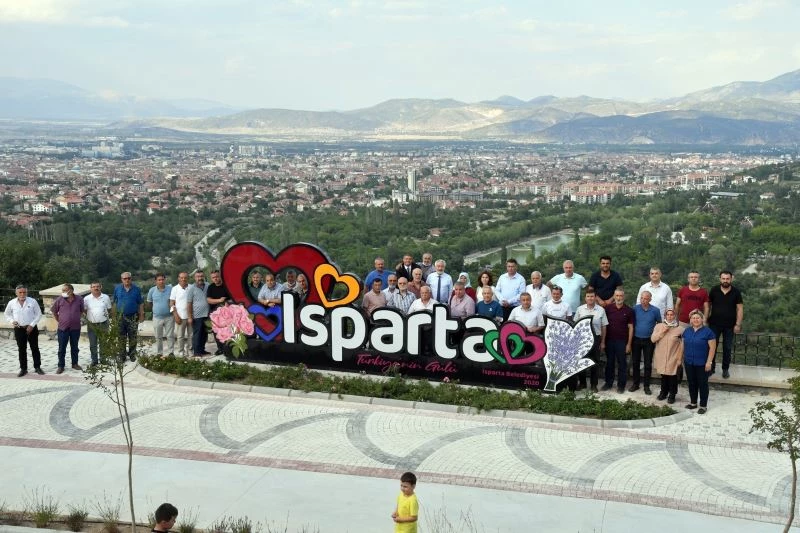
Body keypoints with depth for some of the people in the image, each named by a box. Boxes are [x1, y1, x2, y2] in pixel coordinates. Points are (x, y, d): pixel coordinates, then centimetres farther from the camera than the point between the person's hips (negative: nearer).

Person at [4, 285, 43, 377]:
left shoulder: (33, 301, -7)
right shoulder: (11, 303, -1)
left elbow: (39, 314, -1)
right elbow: (7, 314, 14)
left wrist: (32, 325, -9)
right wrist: (12, 321, -5)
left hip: (31, 328, -1)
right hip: (19, 329, 2)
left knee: (35, 348, 4)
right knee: (21, 349, 7)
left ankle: (37, 367, 14)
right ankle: (23, 369, 15)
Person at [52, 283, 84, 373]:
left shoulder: (79, 299, -6)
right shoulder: (59, 300, -8)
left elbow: (82, 310, 11)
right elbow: (53, 311, 6)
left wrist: (76, 319, 9)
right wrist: (59, 320, 5)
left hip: (75, 328, 1)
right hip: (63, 328, -1)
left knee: (74, 347, 13)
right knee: (62, 348, 4)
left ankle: (75, 364, 26)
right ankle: (61, 366, 14)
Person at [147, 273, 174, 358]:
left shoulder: (170, 289, -9)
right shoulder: (152, 290, -4)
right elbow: (149, 302, 12)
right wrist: (156, 308, 13)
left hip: (169, 317, -2)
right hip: (157, 317, 2)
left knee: (170, 336, 3)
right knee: (158, 337, 11)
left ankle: (171, 352, 12)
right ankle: (159, 353, 21)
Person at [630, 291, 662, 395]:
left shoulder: (655, 310, -7)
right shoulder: (635, 308, -8)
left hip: (649, 340, -1)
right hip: (636, 339, 1)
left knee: (648, 364, 5)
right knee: (635, 363, 10)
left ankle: (646, 386, 16)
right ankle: (635, 383, 24)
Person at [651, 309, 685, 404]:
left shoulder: (680, 329, -8)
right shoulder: (659, 326, 1)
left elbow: (682, 345, -6)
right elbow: (653, 339, -4)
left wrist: (679, 358, -7)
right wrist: (661, 332, -16)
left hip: (673, 358, -3)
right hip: (661, 357, 3)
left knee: (672, 376, 4)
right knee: (663, 375, 14)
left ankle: (672, 395, 18)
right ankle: (663, 392, 31)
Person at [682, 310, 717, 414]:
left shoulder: (707, 331, -11)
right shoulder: (687, 331, 6)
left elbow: (712, 348, -12)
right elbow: (683, 345, 14)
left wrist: (709, 362, -15)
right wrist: (681, 358, 12)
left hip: (702, 364, -5)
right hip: (689, 363, 5)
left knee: (702, 384, 3)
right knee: (691, 383, 14)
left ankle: (703, 406, 12)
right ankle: (693, 402, 27)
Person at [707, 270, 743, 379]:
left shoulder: (736, 292, -3)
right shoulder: (714, 290, -2)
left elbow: (740, 309, -2)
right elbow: (708, 305, 4)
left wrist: (738, 324, -7)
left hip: (729, 325, 0)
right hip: (714, 324, 0)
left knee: (727, 348, 8)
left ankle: (725, 369, 20)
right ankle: (711, 367, 16)